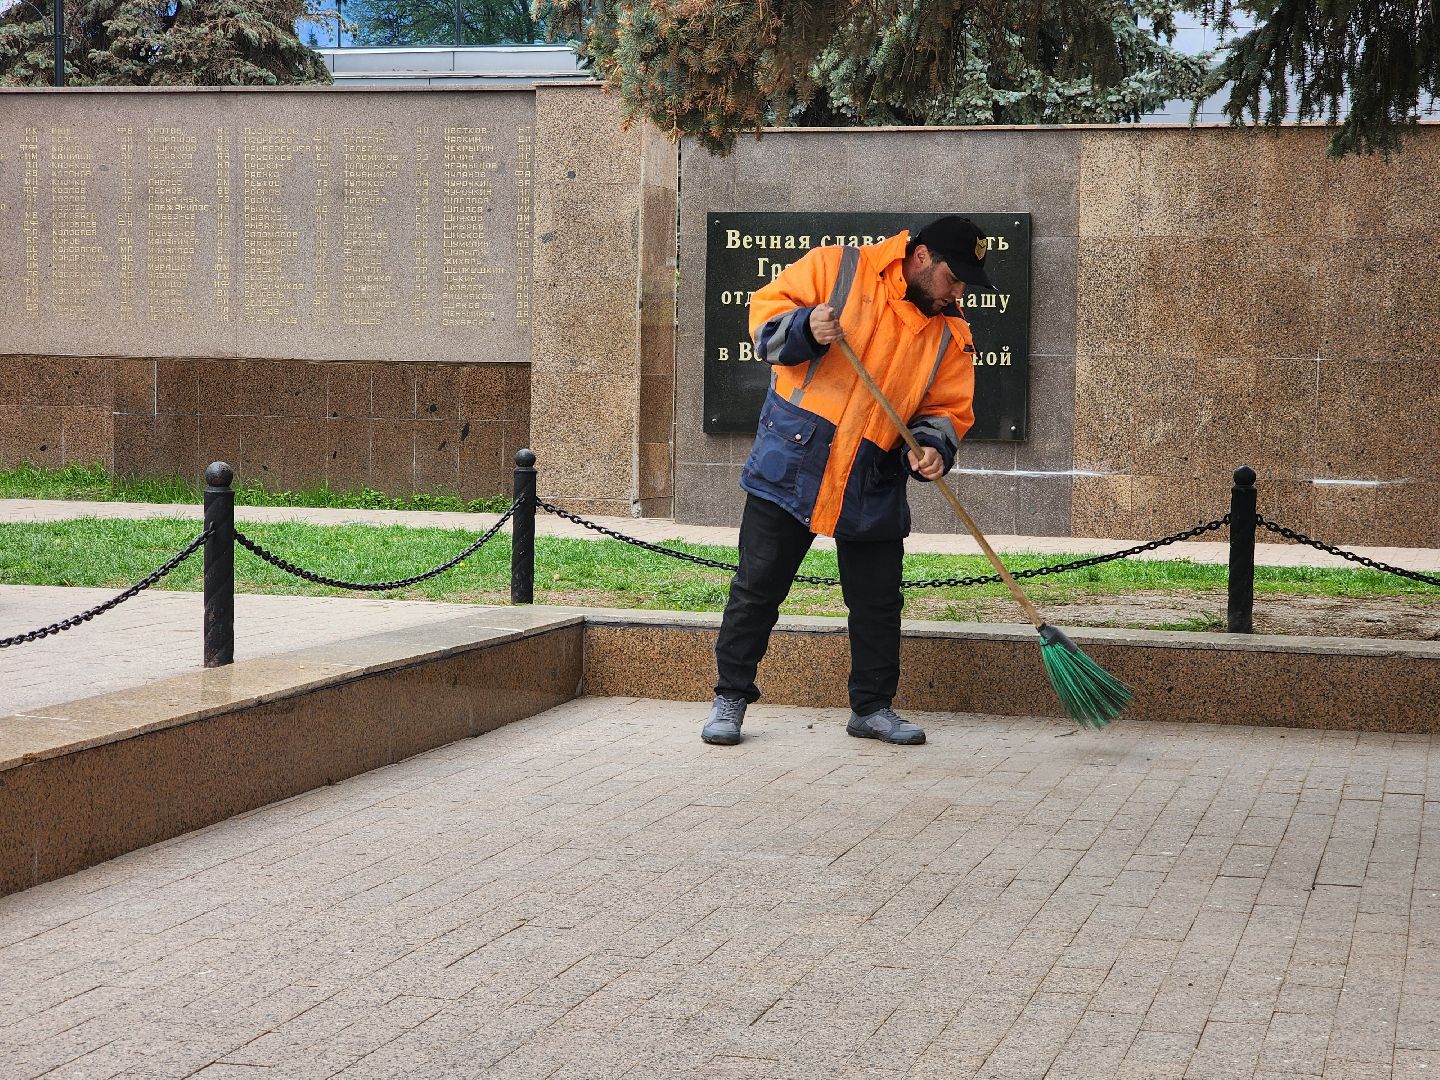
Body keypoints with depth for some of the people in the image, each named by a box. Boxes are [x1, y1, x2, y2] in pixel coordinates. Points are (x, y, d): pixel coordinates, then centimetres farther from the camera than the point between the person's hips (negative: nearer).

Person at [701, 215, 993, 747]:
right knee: (759, 584, 1)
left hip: (874, 486, 4)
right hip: (790, 461, -3)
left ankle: (871, 707, 23)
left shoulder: (950, 334, 7)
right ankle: (730, 698, 12)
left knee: (878, 602, 6)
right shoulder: (837, 268, -4)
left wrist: (933, 446, -12)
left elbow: (948, 407, 9)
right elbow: (767, 310, -2)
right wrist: (806, 328, -23)